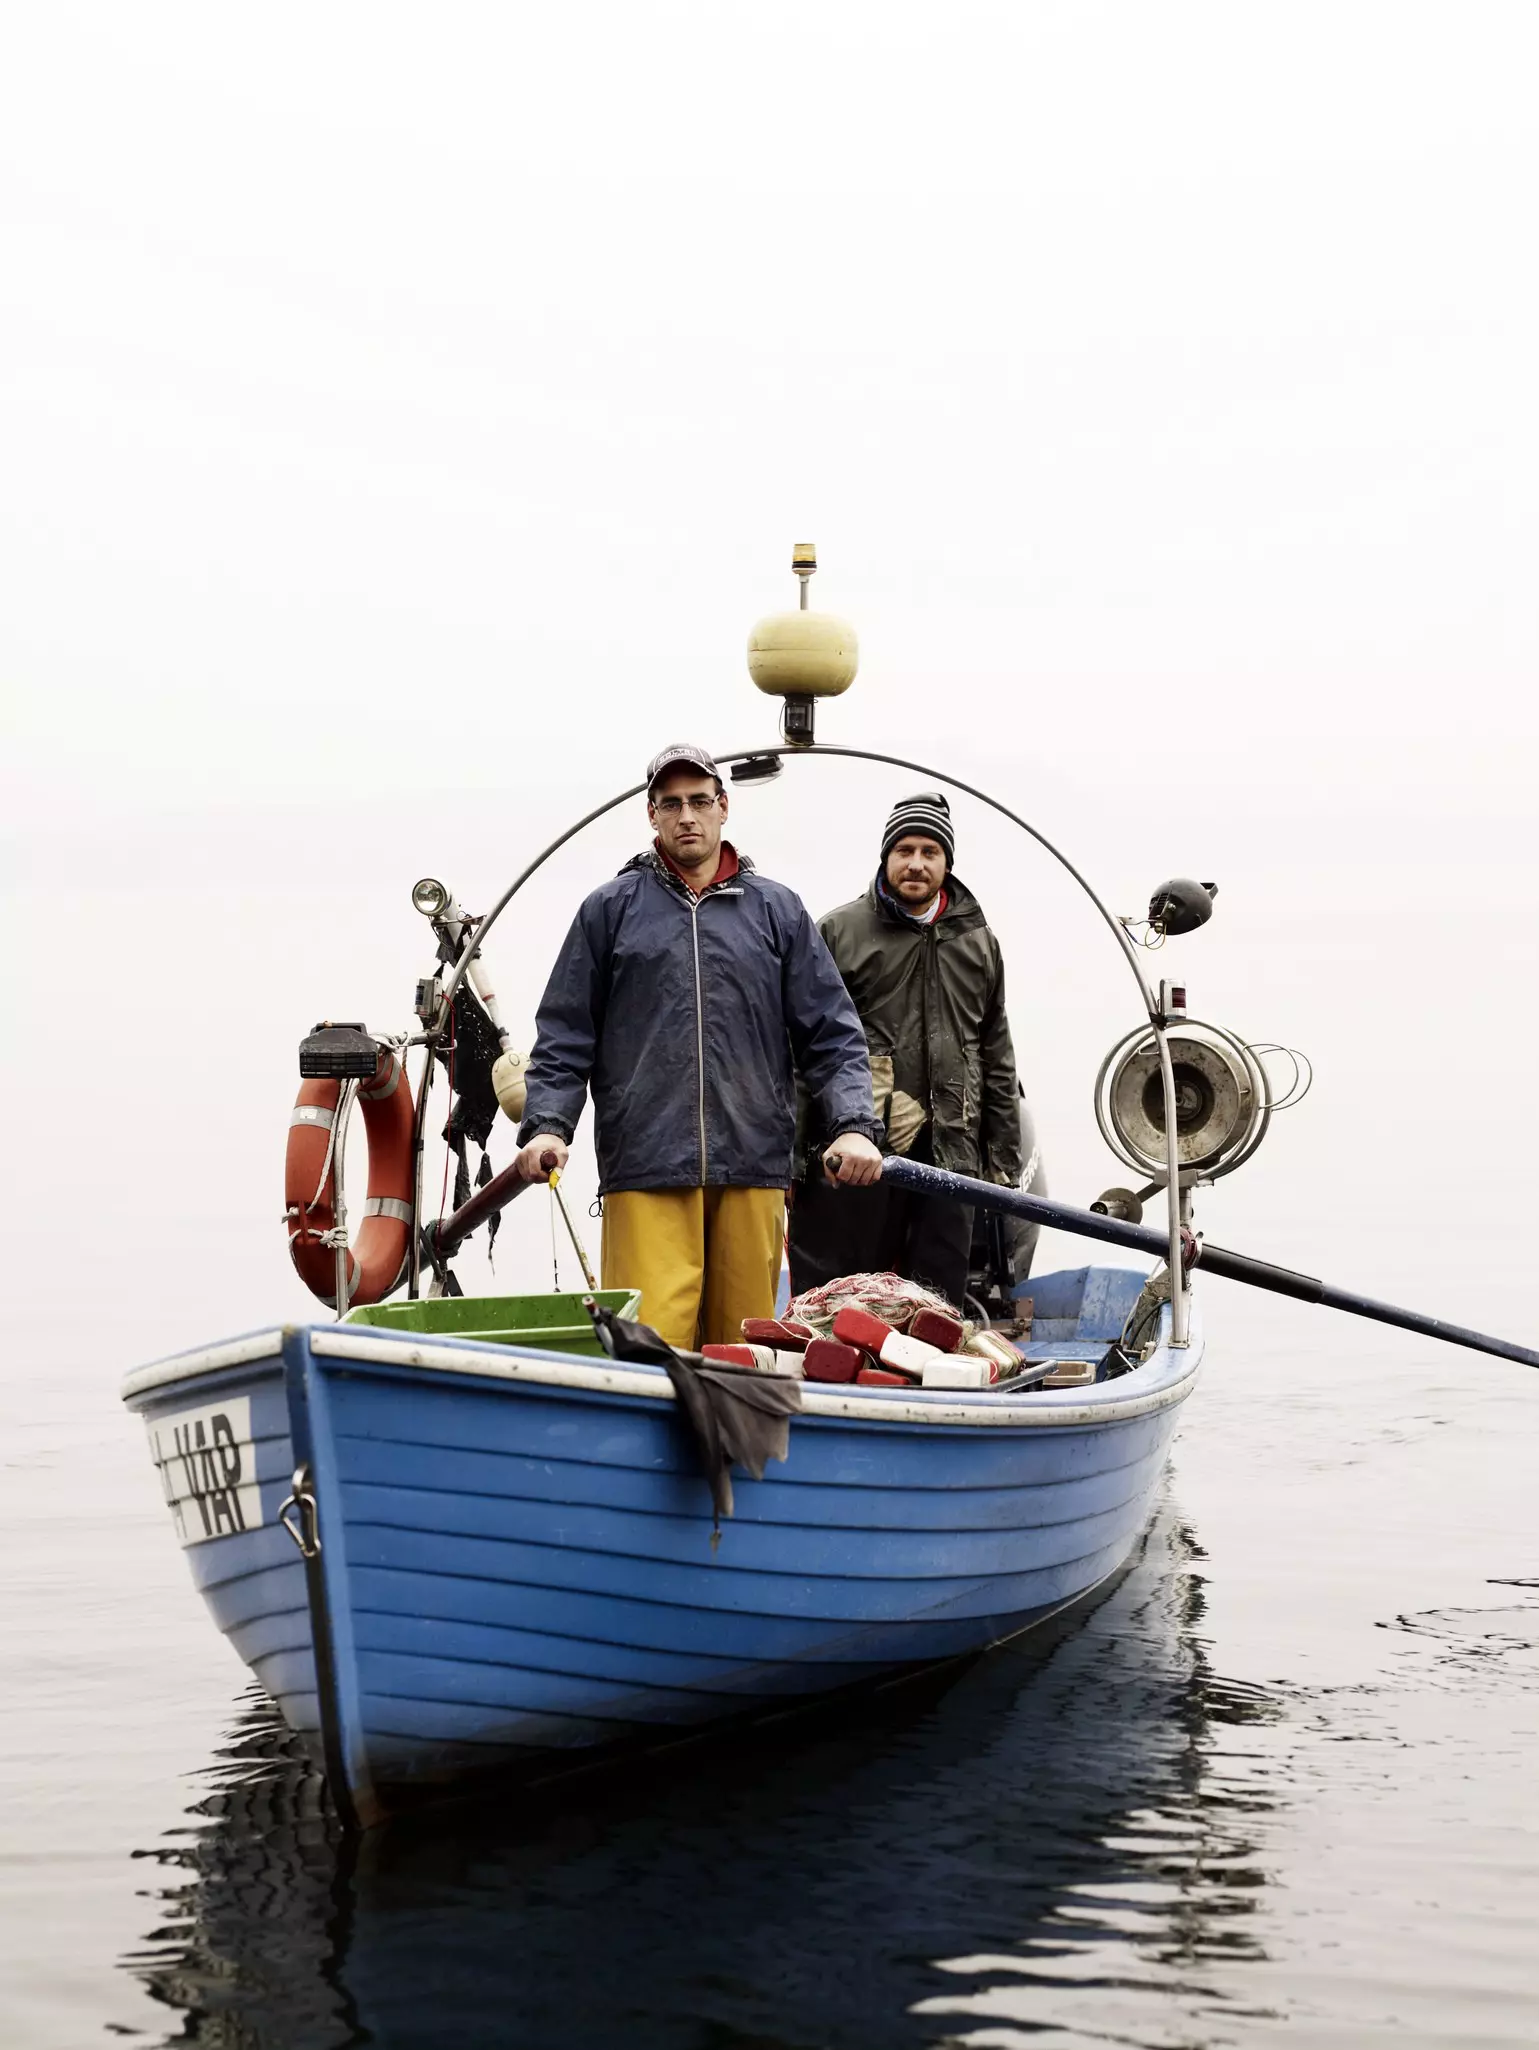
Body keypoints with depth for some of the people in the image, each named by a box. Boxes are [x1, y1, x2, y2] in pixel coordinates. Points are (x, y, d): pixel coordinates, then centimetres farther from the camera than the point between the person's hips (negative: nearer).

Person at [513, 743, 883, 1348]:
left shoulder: (778, 911, 15)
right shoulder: (610, 910, 12)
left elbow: (831, 1035, 12)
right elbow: (565, 1038, 11)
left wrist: (854, 1126, -2)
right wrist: (546, 1125, -4)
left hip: (754, 1166, 2)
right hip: (644, 1167, -2)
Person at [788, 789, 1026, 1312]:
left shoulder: (978, 942, 16)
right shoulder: (839, 931, 4)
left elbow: (997, 1056, 19)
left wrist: (1003, 1159, 13)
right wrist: (790, 1154, -5)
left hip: (949, 1150, 4)